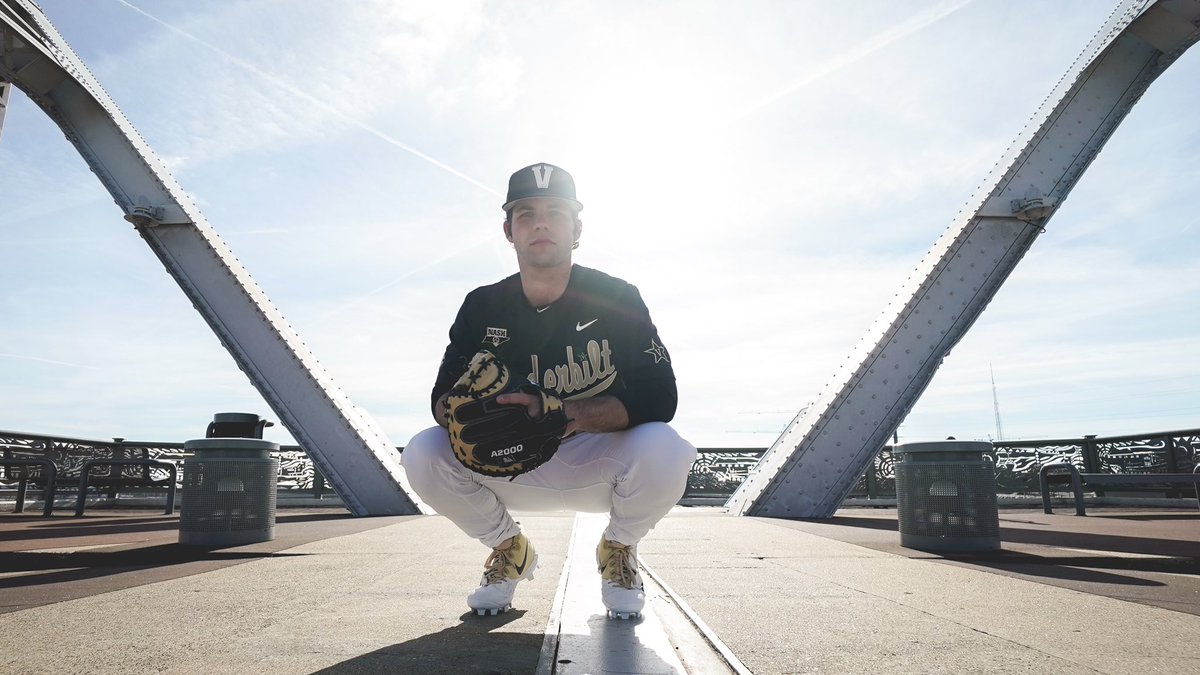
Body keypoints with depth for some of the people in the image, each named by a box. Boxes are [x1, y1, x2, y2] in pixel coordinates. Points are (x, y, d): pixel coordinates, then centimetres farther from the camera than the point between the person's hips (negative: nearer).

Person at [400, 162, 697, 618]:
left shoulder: (616, 298, -10)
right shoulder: (483, 307, -3)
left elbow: (658, 396, -20)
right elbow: (442, 399, -5)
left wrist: (563, 414, -35)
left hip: (597, 465, -2)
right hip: (510, 468, 2)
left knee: (664, 450, -32)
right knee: (423, 455, -20)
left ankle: (619, 549, 4)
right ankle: (509, 549, 9)